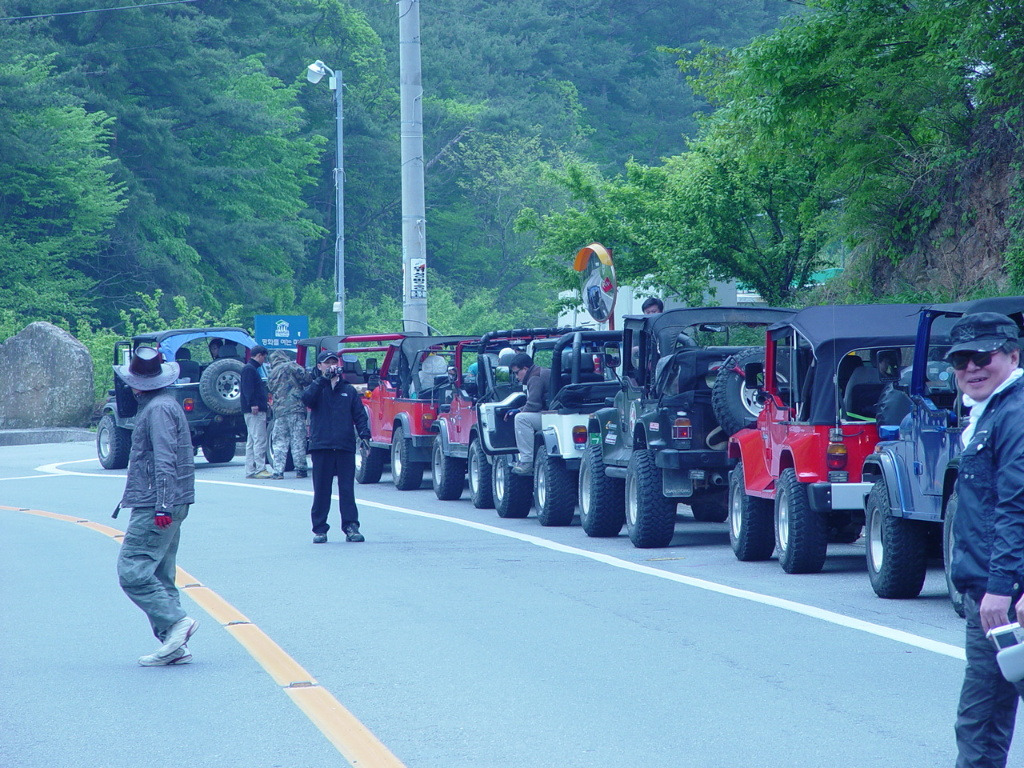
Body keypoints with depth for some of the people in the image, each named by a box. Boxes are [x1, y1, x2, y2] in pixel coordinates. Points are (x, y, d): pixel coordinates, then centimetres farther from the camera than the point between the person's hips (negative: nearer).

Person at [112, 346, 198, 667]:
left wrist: (163, 505, -26)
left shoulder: (159, 409, -14)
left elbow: (165, 460, -22)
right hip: (160, 506, 11)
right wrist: (132, 495, 31)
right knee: (159, 576, 10)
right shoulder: (160, 404, 18)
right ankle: (175, 646, 8)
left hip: (155, 508, -11)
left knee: (132, 571, -13)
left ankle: (175, 622, -17)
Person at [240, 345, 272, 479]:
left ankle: (250, 470, 13)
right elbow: (247, 388, -20)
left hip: (255, 410, 11)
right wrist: (253, 404, -27)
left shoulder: (252, 369, 23)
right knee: (260, 440, -13)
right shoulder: (249, 369, -10)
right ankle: (260, 469, -15)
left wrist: (265, 402, 32)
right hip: (255, 411, -11)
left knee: (252, 441, 11)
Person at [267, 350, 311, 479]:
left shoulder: (272, 374, 18)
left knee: (279, 442, 6)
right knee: (298, 440, -1)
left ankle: (278, 471, -1)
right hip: (295, 408, -4)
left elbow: (272, 390, 20)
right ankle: (300, 469, -2)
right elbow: (306, 378, -8)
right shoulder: (291, 366, 1)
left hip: (279, 410, 4)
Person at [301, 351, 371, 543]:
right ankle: (319, 529, 6)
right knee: (321, 490, 1)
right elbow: (307, 398, -12)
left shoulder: (349, 390, 15)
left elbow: (359, 415, 11)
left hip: (345, 446, 1)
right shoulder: (316, 388, 11)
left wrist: (364, 434, -6)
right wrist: (324, 378, -15)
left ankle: (351, 527, -2)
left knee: (347, 489, -2)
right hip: (321, 446, -1)